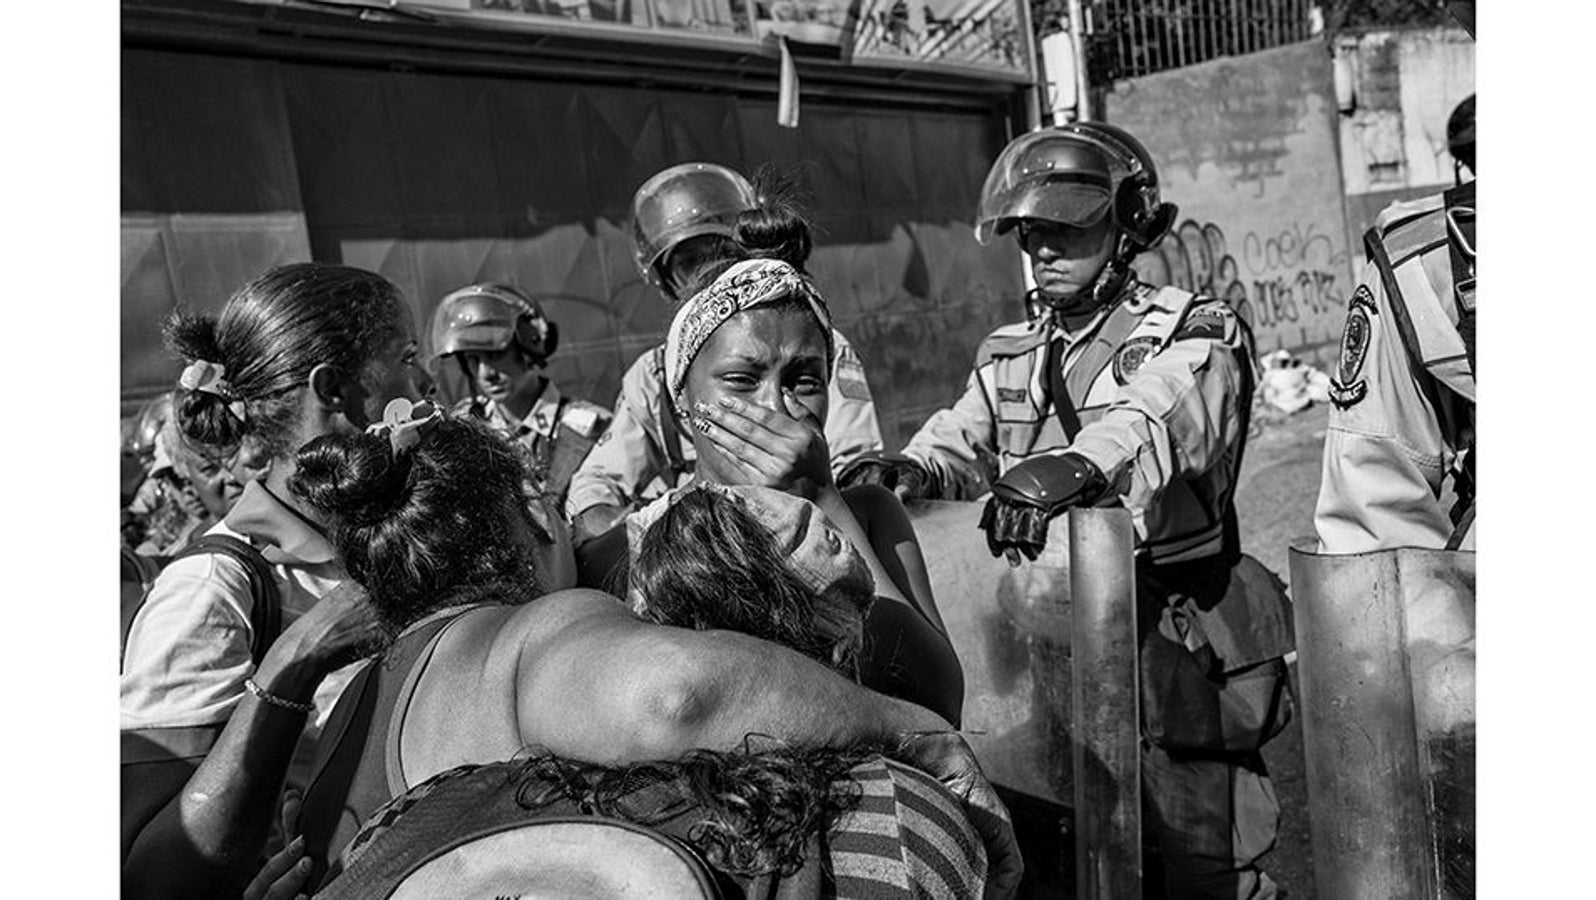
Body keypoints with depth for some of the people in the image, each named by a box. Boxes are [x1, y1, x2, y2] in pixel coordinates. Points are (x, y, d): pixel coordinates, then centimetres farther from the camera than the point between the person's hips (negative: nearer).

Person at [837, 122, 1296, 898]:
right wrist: (910, 469, -22)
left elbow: (1152, 423, -25)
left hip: (1172, 639, -4)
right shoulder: (1008, 355, 14)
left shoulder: (1194, 336, -4)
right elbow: (959, 442, 2)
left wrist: (1076, 465, -45)